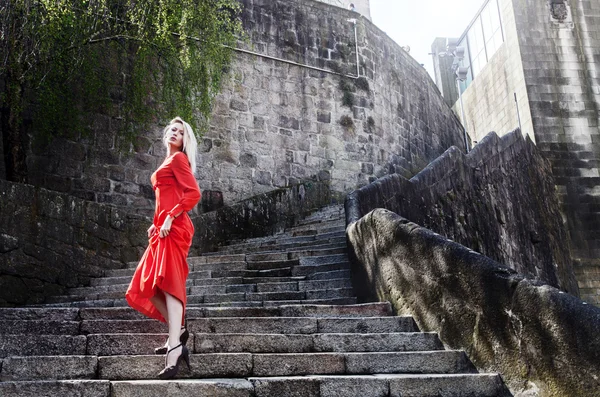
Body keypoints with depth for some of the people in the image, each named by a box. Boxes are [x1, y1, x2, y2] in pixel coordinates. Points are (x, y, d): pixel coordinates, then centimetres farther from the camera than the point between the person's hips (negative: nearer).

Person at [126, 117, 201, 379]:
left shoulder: (178, 158, 2)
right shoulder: (168, 162, 27)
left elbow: (194, 193, -12)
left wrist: (169, 218, -17)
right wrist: (156, 224, 17)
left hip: (174, 228, -9)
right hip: (163, 230, 9)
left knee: (169, 282, -19)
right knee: (149, 286, 7)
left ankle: (174, 348, -25)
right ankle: (177, 330, 11)